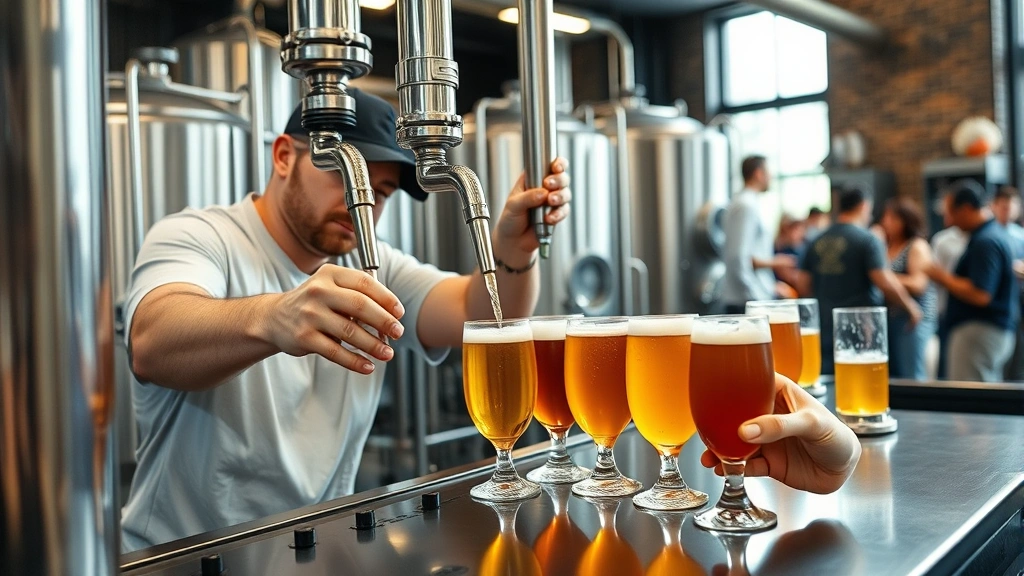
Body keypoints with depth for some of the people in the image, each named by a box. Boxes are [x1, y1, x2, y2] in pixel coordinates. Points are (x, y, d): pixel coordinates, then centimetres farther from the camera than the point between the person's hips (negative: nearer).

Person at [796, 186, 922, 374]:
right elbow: (885, 283, -15)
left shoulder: (818, 242, 7)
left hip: (825, 329, 5)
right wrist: (910, 307, -1)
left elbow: (802, 284, 7)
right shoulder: (867, 239, -9)